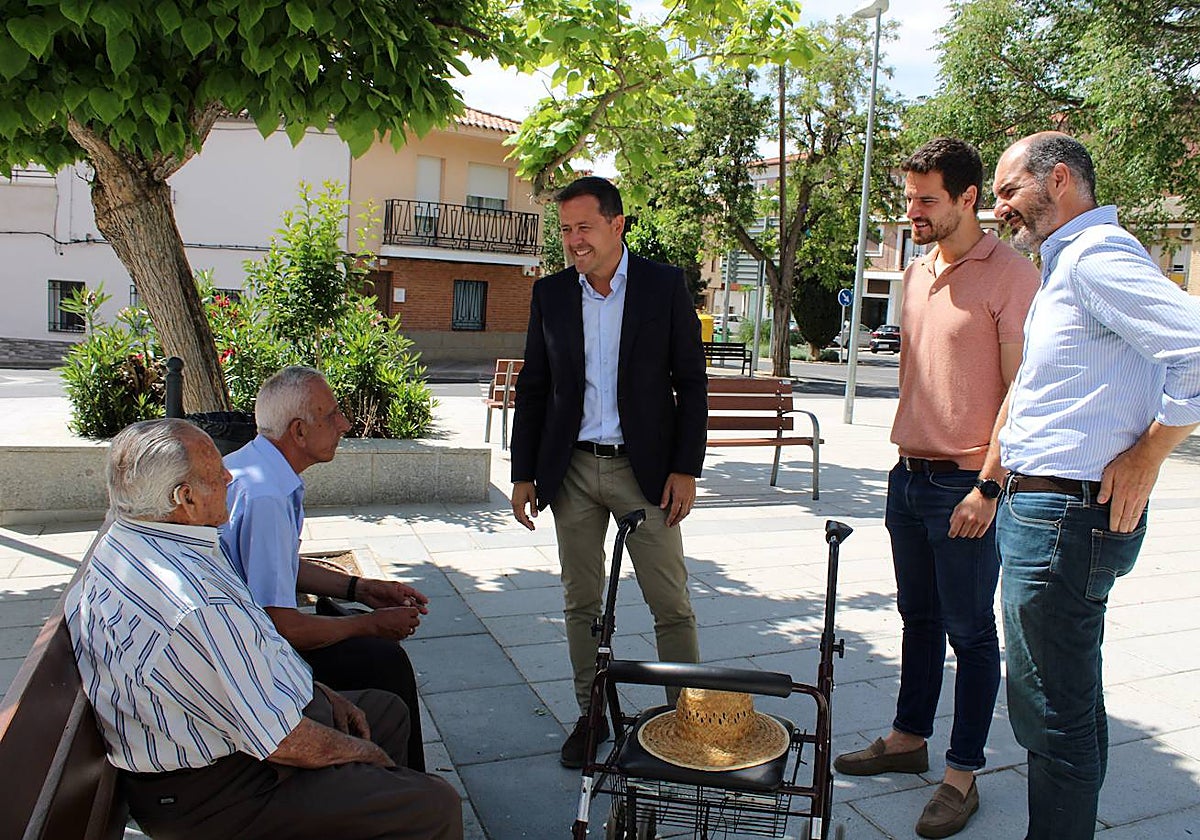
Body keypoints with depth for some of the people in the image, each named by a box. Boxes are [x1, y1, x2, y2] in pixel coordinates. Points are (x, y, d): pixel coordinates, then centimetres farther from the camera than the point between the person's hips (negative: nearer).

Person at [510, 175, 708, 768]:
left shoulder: (665, 285, -3)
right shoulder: (551, 294, 5)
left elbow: (691, 381, -2)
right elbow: (533, 387, 8)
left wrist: (685, 469, -7)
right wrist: (523, 474, 5)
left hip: (645, 470, -3)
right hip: (572, 470, 3)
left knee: (671, 604, 2)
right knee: (581, 603, 11)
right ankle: (591, 714, 27)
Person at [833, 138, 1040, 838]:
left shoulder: (1011, 274, -11)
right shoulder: (919, 273, 12)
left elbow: (1022, 391, -14)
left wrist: (989, 485, -18)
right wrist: (905, 454, 15)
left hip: (966, 485, -7)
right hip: (909, 473, 7)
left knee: (970, 630, 5)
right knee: (919, 617, 18)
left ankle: (964, 775, 18)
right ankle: (909, 739, 32)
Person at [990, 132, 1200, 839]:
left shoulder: (1097, 254, -15)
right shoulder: (1068, 260, 18)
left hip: (1062, 515, -11)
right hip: (1047, 507, 11)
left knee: (1053, 713, 0)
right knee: (1070, 703, 22)